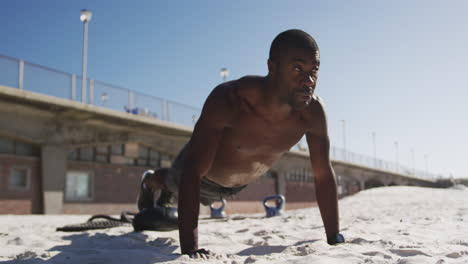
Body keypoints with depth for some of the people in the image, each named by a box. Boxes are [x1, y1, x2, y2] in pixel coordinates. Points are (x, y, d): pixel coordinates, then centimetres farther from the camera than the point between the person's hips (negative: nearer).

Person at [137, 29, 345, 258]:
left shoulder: (313, 111, -33)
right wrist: (189, 247, -53)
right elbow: (193, 172, -46)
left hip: (240, 184, 5)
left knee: (204, 198, 36)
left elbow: (324, 175, -22)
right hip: (202, 175, -4)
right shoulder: (227, 99, -45)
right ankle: (148, 182, 66)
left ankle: (168, 192, 70)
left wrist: (335, 239, -22)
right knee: (175, 186, 30)